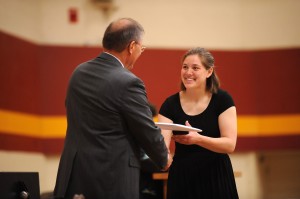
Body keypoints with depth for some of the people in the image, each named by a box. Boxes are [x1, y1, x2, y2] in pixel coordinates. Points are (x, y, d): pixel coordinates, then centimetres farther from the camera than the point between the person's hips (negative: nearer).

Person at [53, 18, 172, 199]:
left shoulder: (79, 72, 7)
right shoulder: (128, 83, -16)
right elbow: (148, 133, -9)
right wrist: (164, 159, 11)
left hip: (73, 174, 7)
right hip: (111, 178, -7)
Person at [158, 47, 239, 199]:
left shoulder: (222, 100, -7)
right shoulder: (170, 104, -3)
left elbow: (230, 144, -14)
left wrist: (197, 139, -29)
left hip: (215, 179, -1)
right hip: (181, 179, 2)